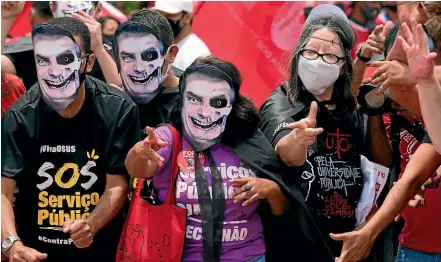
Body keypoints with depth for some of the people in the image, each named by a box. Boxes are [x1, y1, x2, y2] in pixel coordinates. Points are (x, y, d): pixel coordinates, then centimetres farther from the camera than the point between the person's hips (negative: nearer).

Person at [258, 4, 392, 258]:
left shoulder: (351, 108, 6)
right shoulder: (279, 104, -11)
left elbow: (385, 160, 3)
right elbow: (286, 155, -31)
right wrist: (298, 139, -53)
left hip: (346, 238, 5)